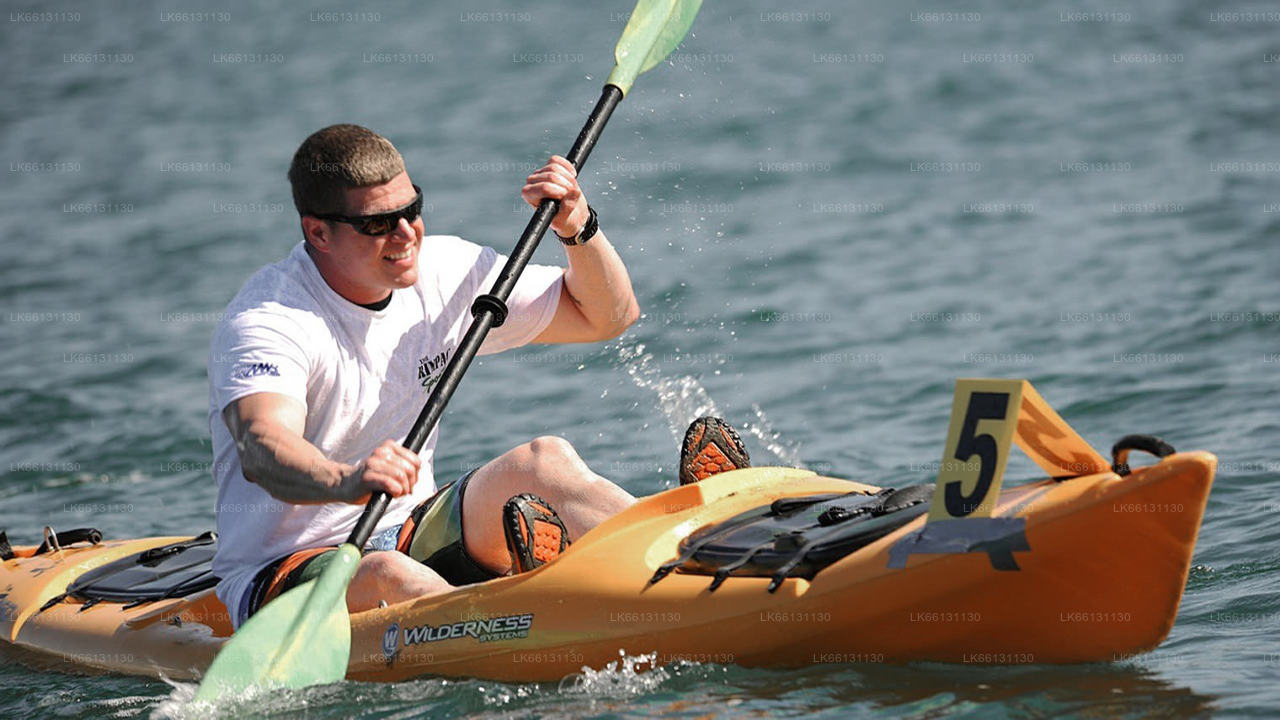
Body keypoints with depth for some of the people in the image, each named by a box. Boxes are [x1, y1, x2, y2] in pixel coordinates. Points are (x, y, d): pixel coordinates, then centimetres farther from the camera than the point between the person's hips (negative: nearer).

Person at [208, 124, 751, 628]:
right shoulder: (265, 323, -18)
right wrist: (345, 482, -60)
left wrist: (578, 230, -10)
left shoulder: (443, 272, 3)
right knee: (386, 576, -39)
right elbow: (261, 450, -39)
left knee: (544, 460, -20)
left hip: (411, 538, 6)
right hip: (280, 574, -5)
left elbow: (609, 315, 10)